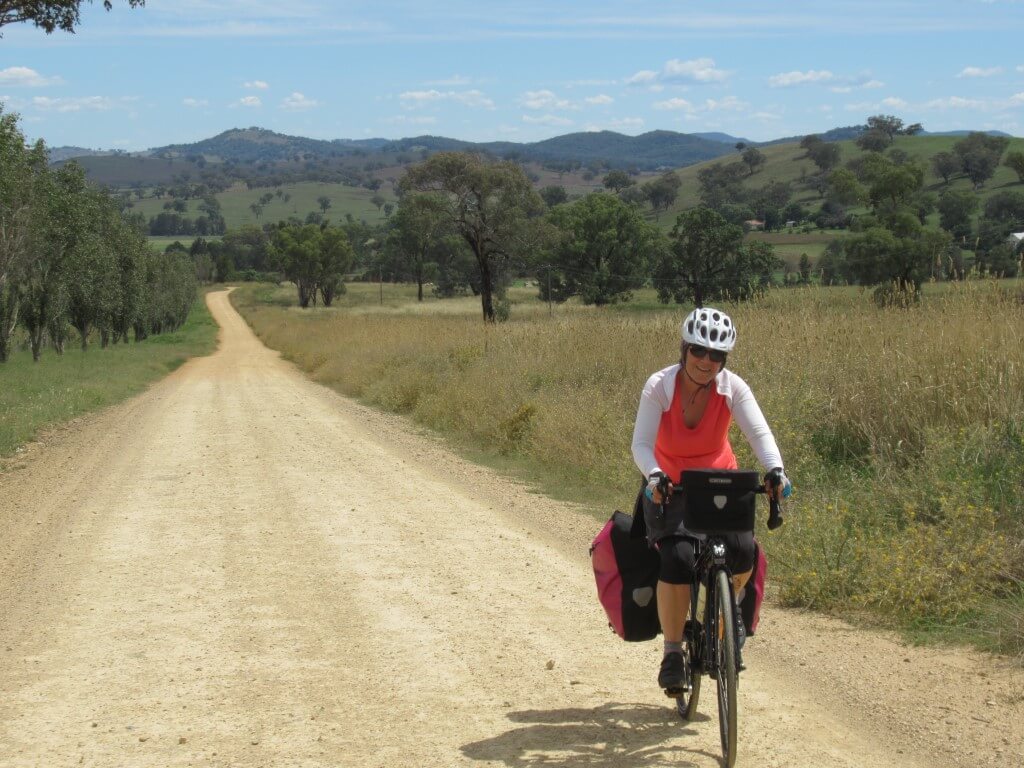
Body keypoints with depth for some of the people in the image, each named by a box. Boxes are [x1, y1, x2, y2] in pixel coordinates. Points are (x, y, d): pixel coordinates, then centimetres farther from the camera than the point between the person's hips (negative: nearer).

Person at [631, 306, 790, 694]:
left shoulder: (733, 387, -15)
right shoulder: (659, 386, -20)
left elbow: (759, 433, -25)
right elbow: (641, 444, -27)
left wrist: (775, 469, -45)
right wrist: (654, 476, -47)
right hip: (669, 488, -2)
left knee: (742, 552, -22)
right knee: (677, 560, -25)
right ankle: (673, 652, -9)